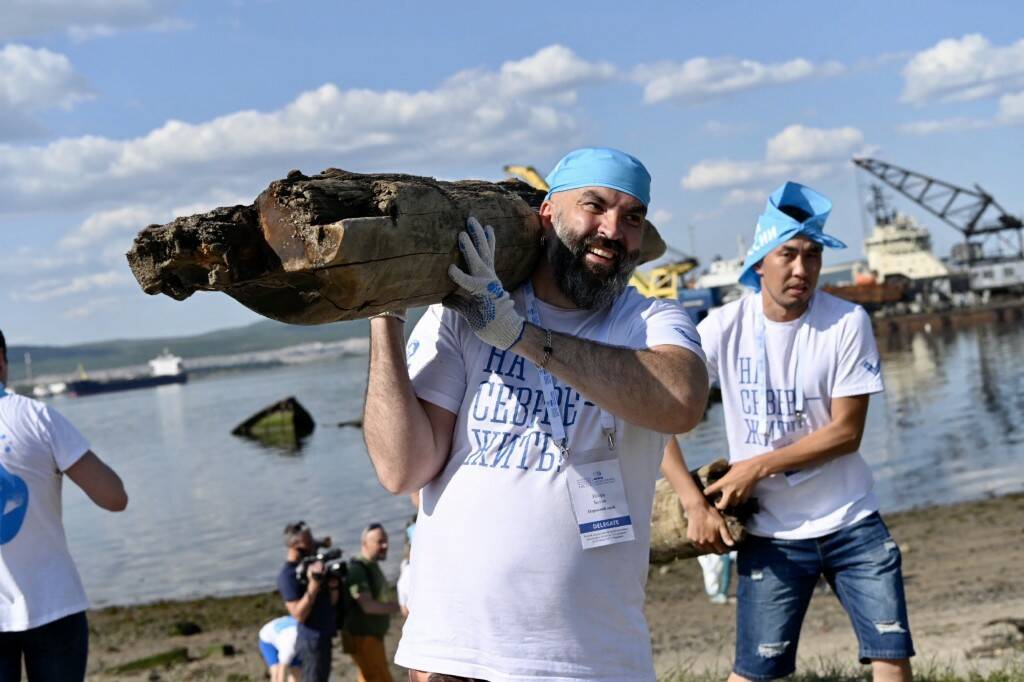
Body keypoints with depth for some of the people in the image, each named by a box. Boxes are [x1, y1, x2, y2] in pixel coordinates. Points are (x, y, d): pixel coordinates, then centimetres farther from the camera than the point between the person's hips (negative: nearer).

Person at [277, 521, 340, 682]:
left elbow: (332, 601, 9)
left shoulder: (310, 565, 9)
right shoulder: (288, 575, -16)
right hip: (312, 639, -9)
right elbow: (299, 614, -22)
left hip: (324, 637, 9)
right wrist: (313, 585, -27)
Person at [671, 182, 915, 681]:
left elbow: (846, 431, -10)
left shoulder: (847, 323, -9)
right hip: (770, 533, -1)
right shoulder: (724, 328, -9)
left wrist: (756, 467, -15)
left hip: (850, 522, 1)